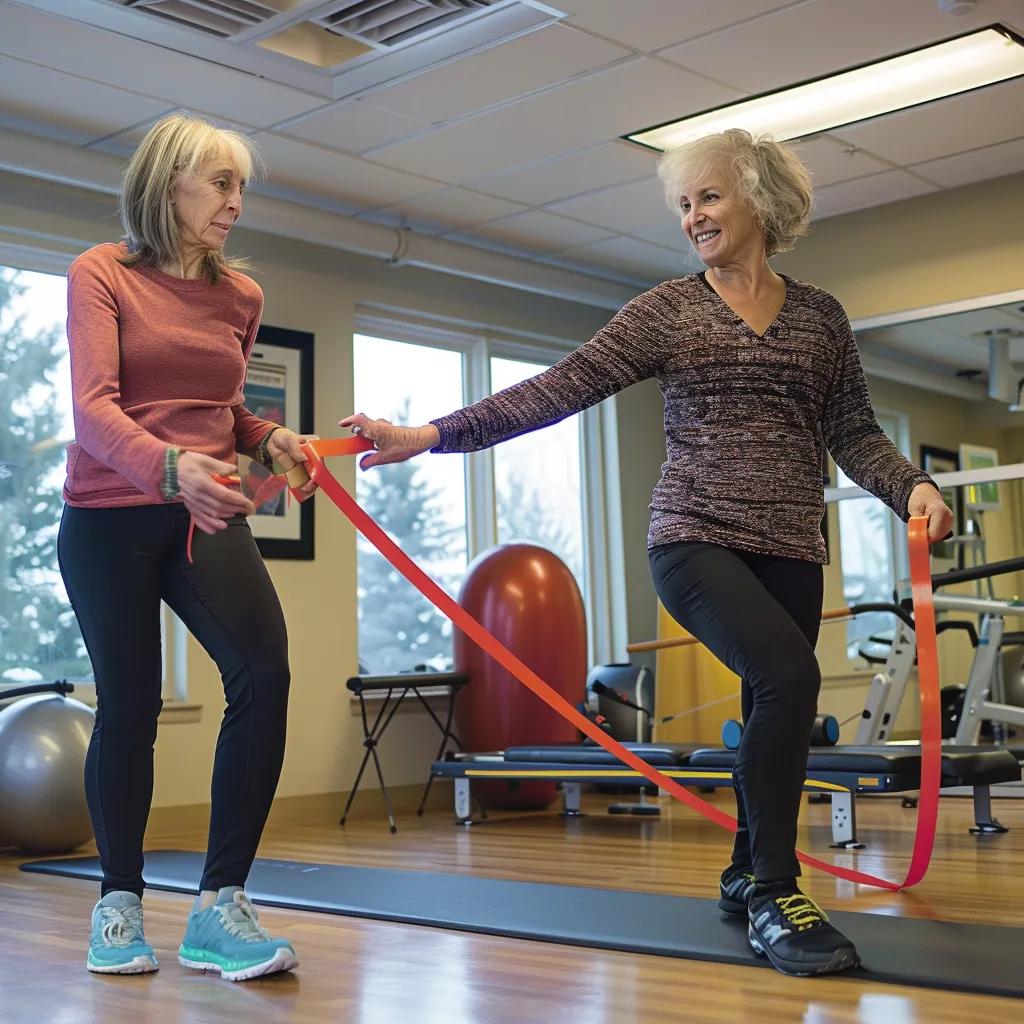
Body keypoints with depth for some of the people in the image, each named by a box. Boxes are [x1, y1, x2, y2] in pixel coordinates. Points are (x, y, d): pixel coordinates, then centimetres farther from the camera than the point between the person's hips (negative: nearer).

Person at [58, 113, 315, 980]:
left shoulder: (241, 296, 10)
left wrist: (269, 439, 3)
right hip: (110, 520, -3)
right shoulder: (100, 275, -2)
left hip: (206, 519, 3)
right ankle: (120, 903, 23)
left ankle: (220, 906, -11)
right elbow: (93, 409, -16)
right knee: (129, 706, 1)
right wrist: (169, 466, -35)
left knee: (264, 671, -19)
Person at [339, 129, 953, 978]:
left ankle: (747, 877, 32)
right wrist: (432, 434, -11)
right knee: (789, 675, -25)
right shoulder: (668, 311, 4)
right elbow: (560, 389, -4)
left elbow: (854, 432, 9)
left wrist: (910, 487, -12)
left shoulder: (821, 317, 11)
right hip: (695, 539, -4)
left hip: (791, 549, 4)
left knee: (775, 710, 7)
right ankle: (774, 892, -12)